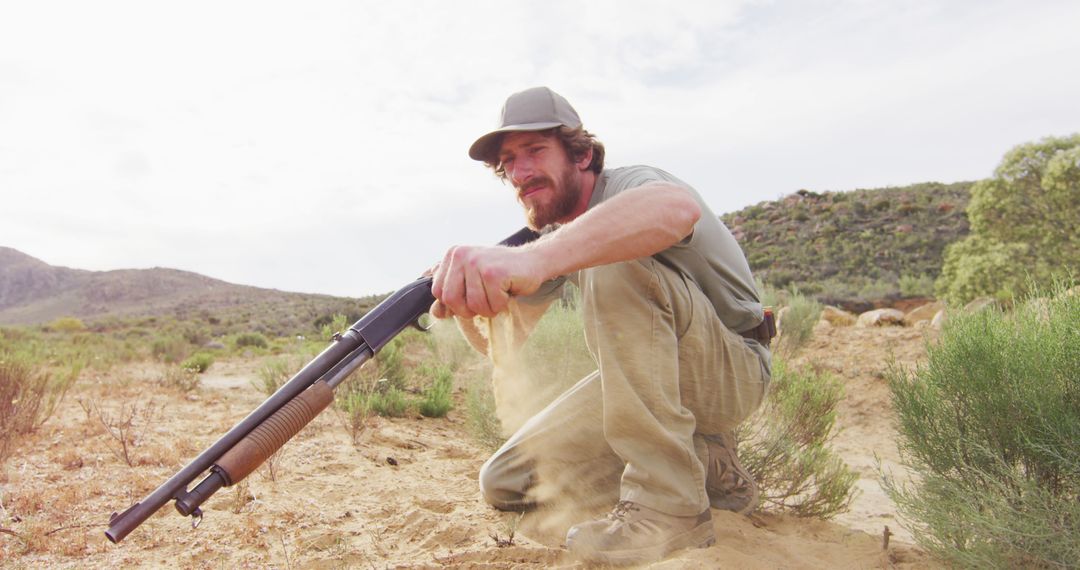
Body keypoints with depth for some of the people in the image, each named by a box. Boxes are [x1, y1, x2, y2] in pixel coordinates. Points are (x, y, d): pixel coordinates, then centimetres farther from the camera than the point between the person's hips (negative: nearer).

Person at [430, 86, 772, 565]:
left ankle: (668, 503, -26)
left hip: (731, 371, -7)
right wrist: (465, 296, -22)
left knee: (613, 262, -33)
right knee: (505, 484, -2)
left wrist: (532, 258, -62)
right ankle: (707, 467, 6)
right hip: (646, 379, 8)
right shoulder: (555, 236, 4)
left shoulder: (628, 185, -19)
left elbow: (677, 207, -48)